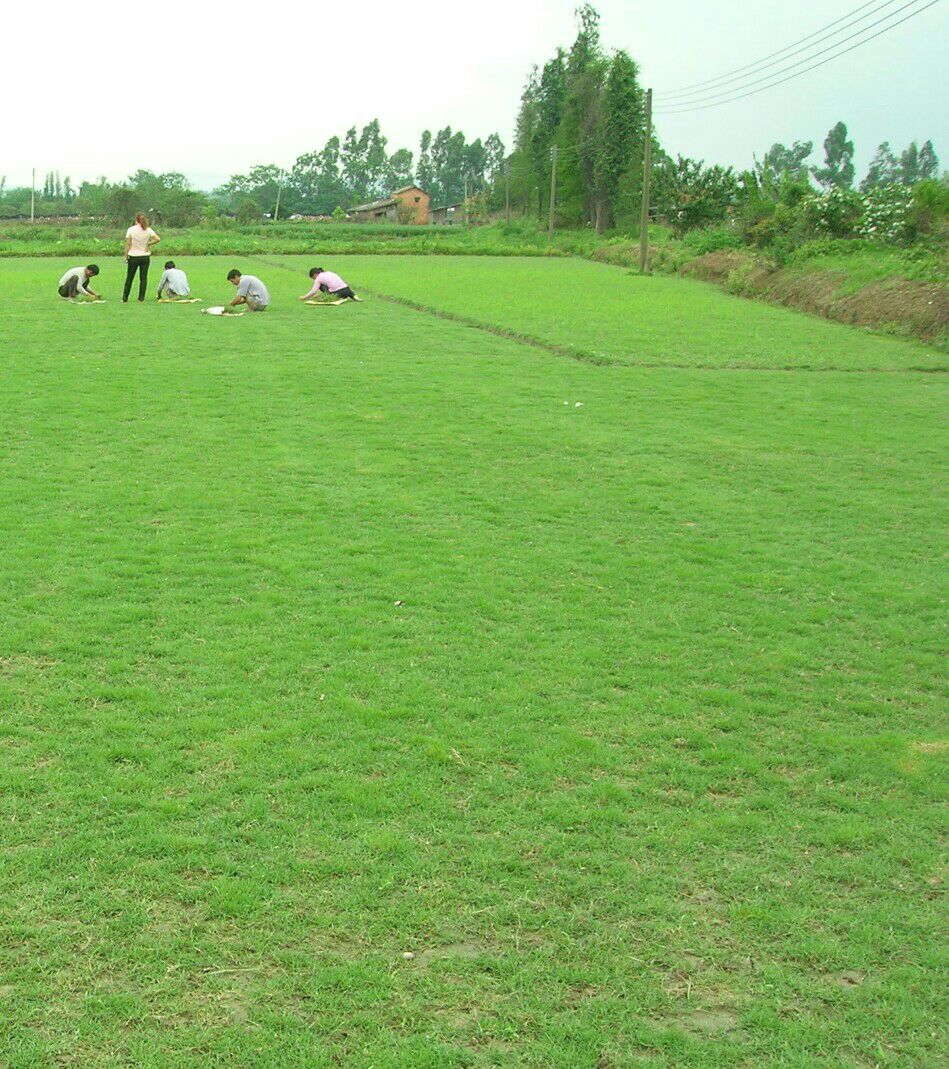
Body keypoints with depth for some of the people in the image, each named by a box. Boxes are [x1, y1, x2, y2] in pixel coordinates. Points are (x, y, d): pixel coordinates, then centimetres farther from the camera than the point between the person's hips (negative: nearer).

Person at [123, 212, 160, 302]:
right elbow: (158, 239, -10)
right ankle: (141, 298, 2)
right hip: (145, 257, 1)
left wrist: (126, 256, 0)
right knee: (143, 277, 6)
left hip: (133, 257, -1)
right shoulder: (148, 230, -2)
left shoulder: (131, 230, -6)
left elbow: (128, 244, -6)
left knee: (129, 278, 9)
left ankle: (125, 298, 14)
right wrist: (148, 244, 1)